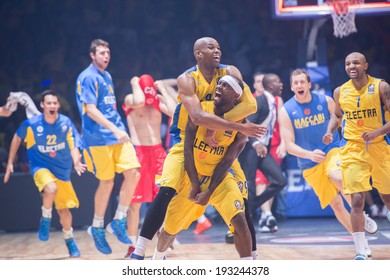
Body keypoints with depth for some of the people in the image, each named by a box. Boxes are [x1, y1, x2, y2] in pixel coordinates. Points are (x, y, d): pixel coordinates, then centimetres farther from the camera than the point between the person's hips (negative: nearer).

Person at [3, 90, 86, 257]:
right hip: (40, 167, -3)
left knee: (64, 210, 10)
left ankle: (69, 240, 36)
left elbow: (73, 145, -8)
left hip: (62, 170, 3)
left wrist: (76, 162, -28)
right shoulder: (31, 124, -12)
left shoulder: (66, 123, -8)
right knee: (51, 188, -37)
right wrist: (10, 162, 7)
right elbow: (17, 138, 5)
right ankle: (45, 219, -10)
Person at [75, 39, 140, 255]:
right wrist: (114, 129, -24)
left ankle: (118, 222, 6)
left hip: (117, 135, 7)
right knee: (107, 182, -4)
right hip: (98, 138, -7)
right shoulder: (88, 78, -9)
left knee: (133, 173, -6)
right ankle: (97, 228, 13)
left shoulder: (107, 76, 18)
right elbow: (91, 110, -17)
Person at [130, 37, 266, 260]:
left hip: (220, 143, 3)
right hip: (186, 141, -3)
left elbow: (250, 105, -23)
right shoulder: (187, 80, -18)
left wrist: (216, 127, -33)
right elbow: (198, 117, -34)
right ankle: (138, 254, -14)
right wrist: (240, 127, -38)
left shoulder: (230, 73, -9)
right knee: (165, 194, -19)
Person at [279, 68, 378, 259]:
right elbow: (289, 145, -7)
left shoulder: (325, 101, -3)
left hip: (333, 152, -1)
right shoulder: (286, 111, -5)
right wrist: (309, 155, -25)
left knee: (337, 177, -35)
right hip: (310, 165, 1)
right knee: (335, 204, 0)